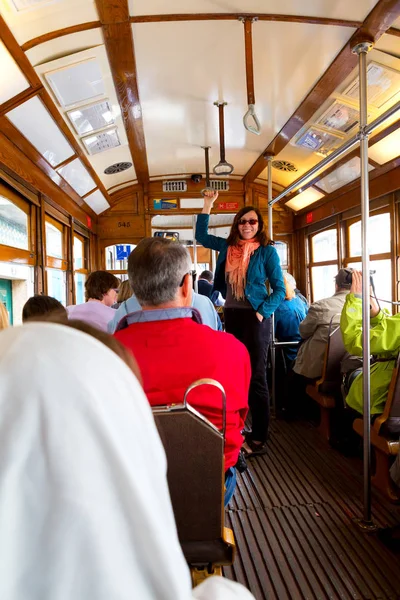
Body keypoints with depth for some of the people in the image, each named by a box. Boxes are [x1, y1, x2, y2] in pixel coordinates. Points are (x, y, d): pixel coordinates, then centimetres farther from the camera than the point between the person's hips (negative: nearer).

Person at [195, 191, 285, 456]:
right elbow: (201, 235, 18)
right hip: (231, 316, 5)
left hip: (254, 318, -5)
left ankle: (259, 439, 7)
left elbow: (279, 289, -5)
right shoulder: (228, 246, 9)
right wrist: (208, 204, 11)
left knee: (256, 377, -1)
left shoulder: (267, 251, -4)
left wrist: (262, 313, -16)